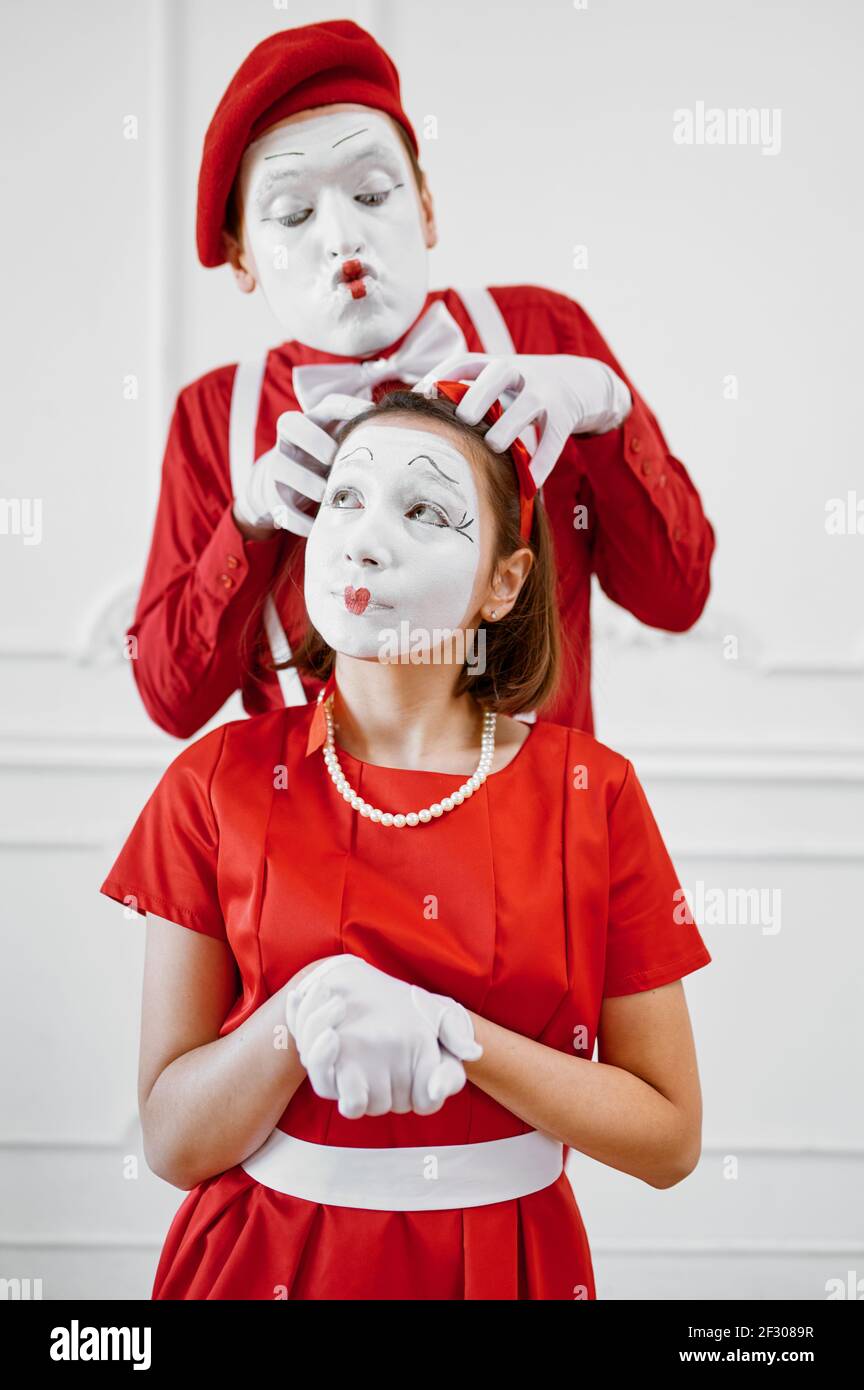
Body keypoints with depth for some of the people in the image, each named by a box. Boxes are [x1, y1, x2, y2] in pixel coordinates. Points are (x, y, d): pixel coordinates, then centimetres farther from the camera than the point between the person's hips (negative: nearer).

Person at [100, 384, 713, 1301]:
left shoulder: (591, 792, -8)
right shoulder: (221, 780, -7)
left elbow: (670, 1140, -8)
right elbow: (173, 1142, -8)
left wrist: (452, 1036, -21)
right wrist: (305, 1016, -25)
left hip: (507, 1261, 0)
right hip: (271, 1257, 0)